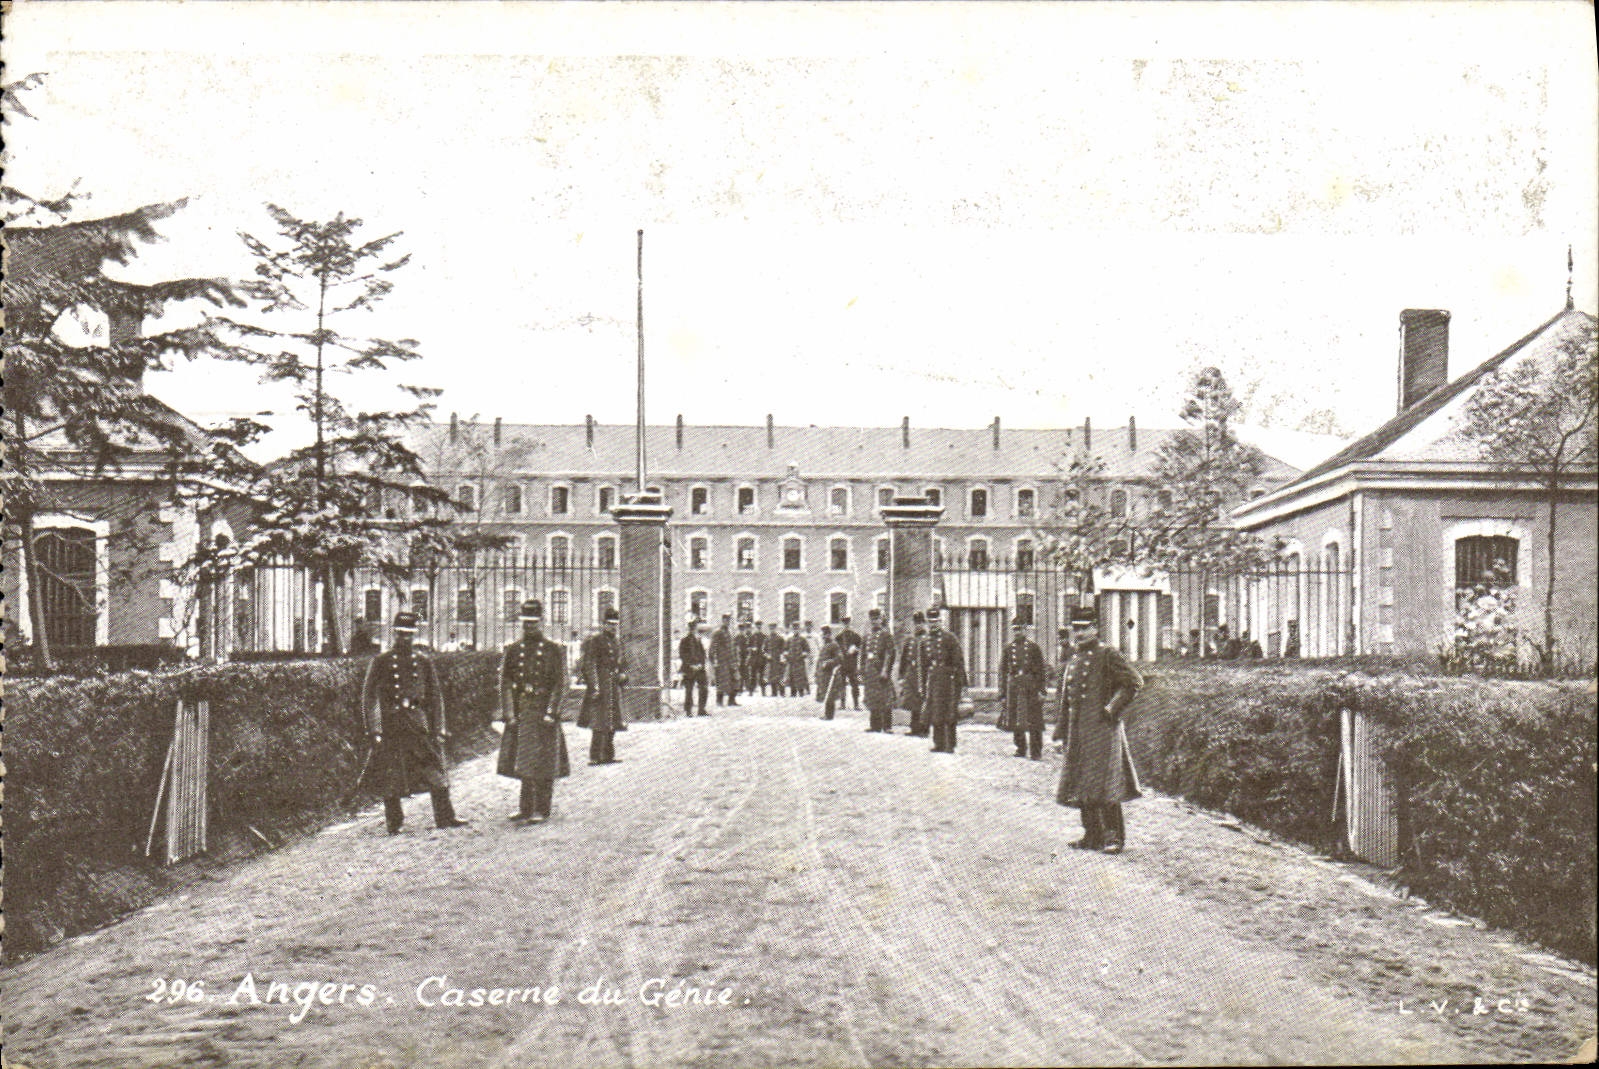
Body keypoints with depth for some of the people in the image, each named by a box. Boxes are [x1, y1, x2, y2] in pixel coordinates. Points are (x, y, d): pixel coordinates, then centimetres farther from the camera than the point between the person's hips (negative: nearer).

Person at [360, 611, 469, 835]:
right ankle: (394, 822, 13)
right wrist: (374, 729, -8)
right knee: (390, 776, 2)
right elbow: (369, 696, 0)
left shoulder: (424, 661, 10)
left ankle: (445, 817, 8)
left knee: (435, 770, 0)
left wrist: (439, 728, 6)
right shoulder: (381, 661, 2)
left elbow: (436, 696, 12)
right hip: (390, 724, -2)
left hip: (418, 722, 2)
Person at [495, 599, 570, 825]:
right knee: (522, 762, 7)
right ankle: (525, 808, 19)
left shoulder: (555, 650, 1)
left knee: (544, 763, 0)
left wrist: (551, 712, -12)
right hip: (519, 713, 3)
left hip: (544, 712, -3)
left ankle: (542, 811, 8)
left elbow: (560, 684, -3)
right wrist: (508, 713, -5)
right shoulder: (512, 650, 8)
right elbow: (505, 683, 4)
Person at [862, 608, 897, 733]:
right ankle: (875, 724, 16)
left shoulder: (886, 634, -5)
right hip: (870, 670, 7)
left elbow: (889, 653, -11)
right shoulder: (869, 635, 16)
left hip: (882, 670, -7)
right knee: (872, 698, 9)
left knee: (885, 698, -7)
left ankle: (887, 726, -5)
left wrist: (885, 670, -17)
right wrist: (865, 669, 15)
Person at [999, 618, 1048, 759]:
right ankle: (1021, 749, 20)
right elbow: (1003, 672, 11)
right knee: (1015, 720, 6)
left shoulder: (1033, 647, 4)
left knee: (1034, 721, -5)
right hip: (1013, 686, 3)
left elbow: (1041, 670, 4)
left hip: (1031, 686, -3)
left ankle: (1036, 752, 0)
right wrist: (1002, 694, 6)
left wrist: (1041, 689, -4)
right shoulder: (1008, 648, 10)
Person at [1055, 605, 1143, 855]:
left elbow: (1134, 681, -8)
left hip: (1103, 729, -7)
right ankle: (1093, 835, 17)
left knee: (1103, 785, -9)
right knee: (1081, 785, 9)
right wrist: (1062, 731, 18)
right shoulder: (1071, 662, 17)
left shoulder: (1108, 656, -4)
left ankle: (1114, 836, -2)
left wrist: (1113, 707, -13)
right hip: (1078, 732, 7)